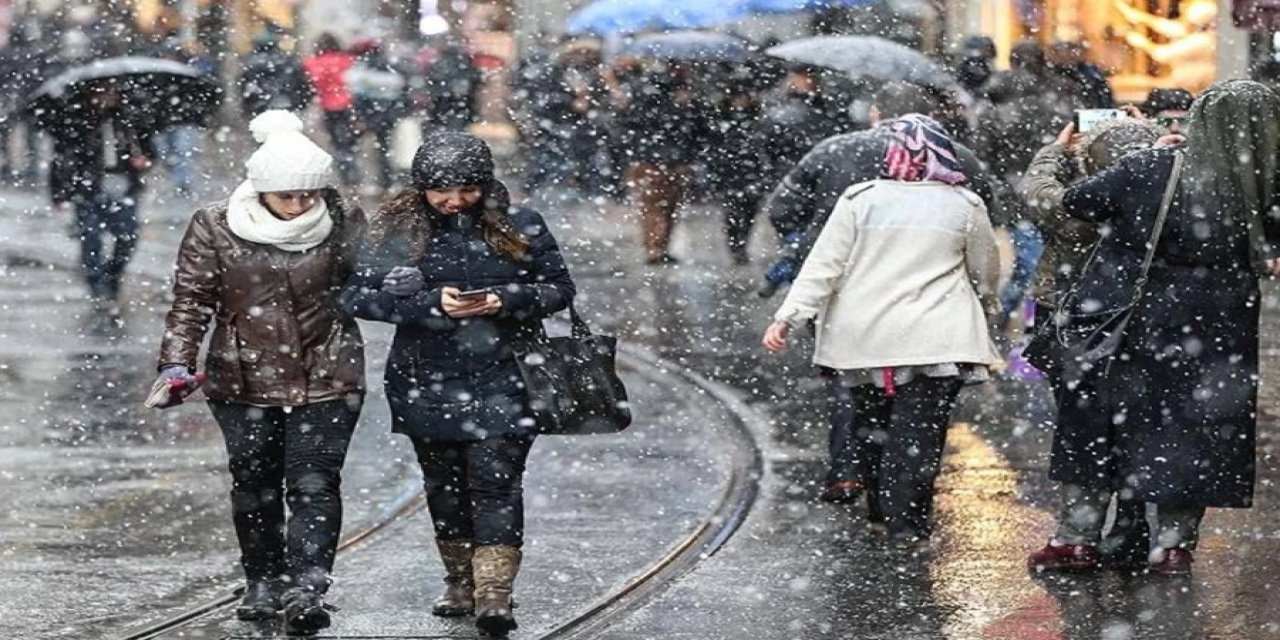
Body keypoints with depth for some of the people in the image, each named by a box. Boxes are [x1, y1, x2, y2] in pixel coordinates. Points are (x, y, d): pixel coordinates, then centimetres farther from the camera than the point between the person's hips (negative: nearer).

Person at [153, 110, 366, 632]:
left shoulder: (343, 223, -4)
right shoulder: (215, 229, -7)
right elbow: (191, 300, -4)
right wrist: (176, 363, -13)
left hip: (327, 380, -1)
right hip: (246, 382, 1)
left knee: (314, 484, -9)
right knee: (254, 483, 12)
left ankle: (306, 588, -13)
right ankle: (264, 580, 28)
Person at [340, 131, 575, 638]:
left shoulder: (518, 228, -2)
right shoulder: (397, 230, -3)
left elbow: (560, 288, 5)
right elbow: (356, 296, -9)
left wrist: (506, 300, -15)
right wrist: (431, 303, -20)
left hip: (500, 380, -2)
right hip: (427, 381, 2)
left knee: (495, 478, -11)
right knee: (444, 482, 13)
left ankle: (494, 595, -15)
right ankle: (460, 582, 29)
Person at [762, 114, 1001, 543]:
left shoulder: (861, 200, -1)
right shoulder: (964, 207, 2)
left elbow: (823, 265, -5)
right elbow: (986, 273, 15)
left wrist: (789, 318, -4)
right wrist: (986, 297, 38)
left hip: (864, 337, 1)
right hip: (935, 340, -1)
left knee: (874, 423, 16)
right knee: (919, 428, 0)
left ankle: (881, 506, 27)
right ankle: (907, 520, -4)